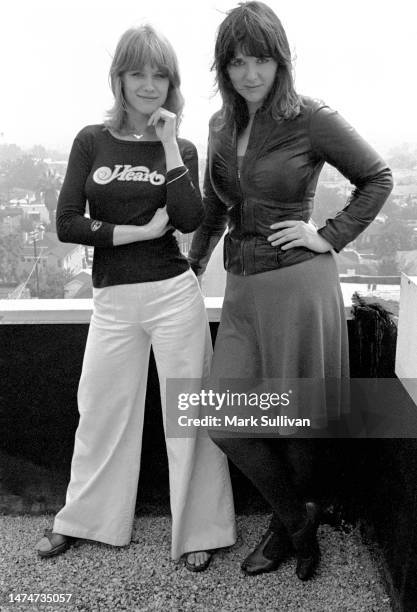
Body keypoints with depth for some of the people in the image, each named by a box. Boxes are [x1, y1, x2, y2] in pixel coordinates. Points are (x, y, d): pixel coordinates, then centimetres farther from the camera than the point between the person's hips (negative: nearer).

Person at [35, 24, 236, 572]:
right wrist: (141, 231, -8)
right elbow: (66, 224, -3)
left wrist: (168, 145, -10)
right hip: (112, 299, 1)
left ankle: (199, 531, 23)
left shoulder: (181, 150, 6)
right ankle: (81, 520, 36)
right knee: (101, 410, 13)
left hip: (174, 293, -1)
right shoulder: (92, 141, 5)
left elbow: (190, 220, -11)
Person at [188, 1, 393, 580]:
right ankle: (298, 518, 27)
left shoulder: (312, 119, -7)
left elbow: (377, 178, 1)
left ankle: (289, 524, 37)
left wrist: (330, 236, -7)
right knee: (227, 426, 4)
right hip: (242, 287, 6)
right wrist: (194, 264, 17)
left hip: (298, 283, -5)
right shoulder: (221, 124, 9)